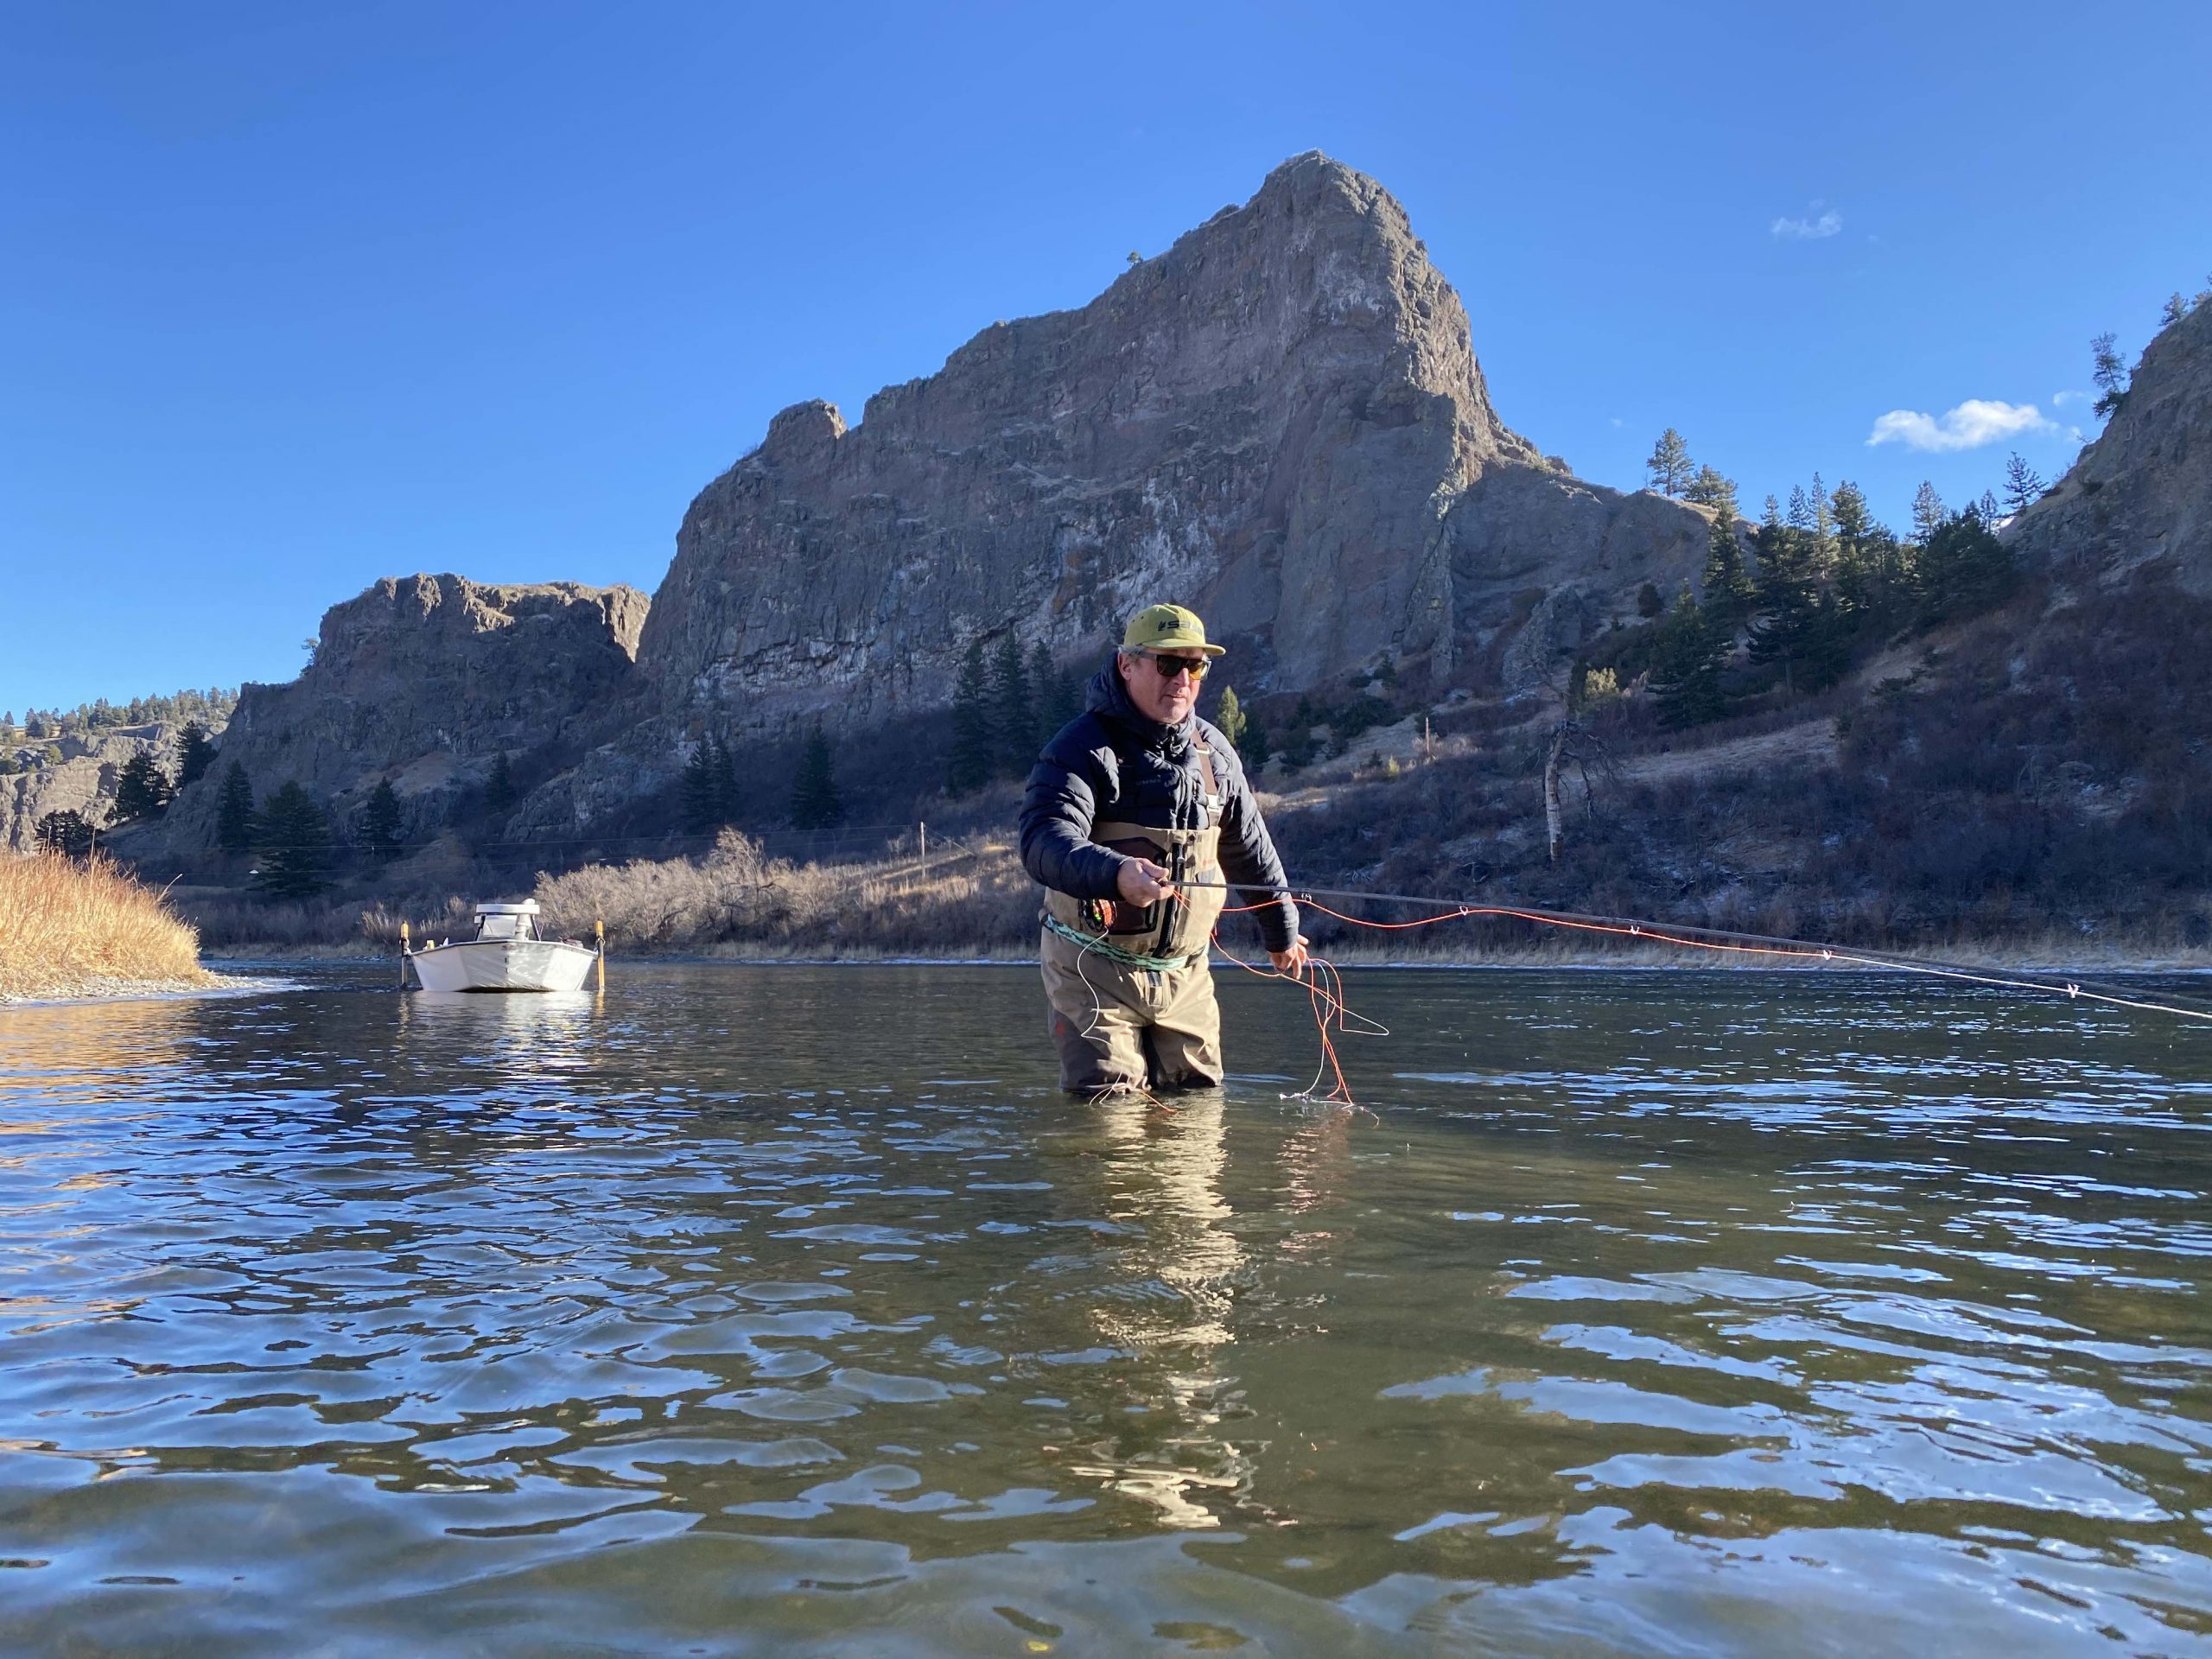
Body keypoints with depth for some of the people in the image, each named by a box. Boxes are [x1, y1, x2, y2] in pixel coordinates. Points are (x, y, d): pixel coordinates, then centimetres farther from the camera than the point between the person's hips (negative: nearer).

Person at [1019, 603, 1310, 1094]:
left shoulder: (1212, 750, 9)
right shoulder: (1082, 746, -12)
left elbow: (1250, 847, 22)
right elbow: (1044, 841, -28)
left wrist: (1282, 930, 30)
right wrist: (1116, 873, -47)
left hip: (1184, 974, 6)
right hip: (1095, 970, -5)